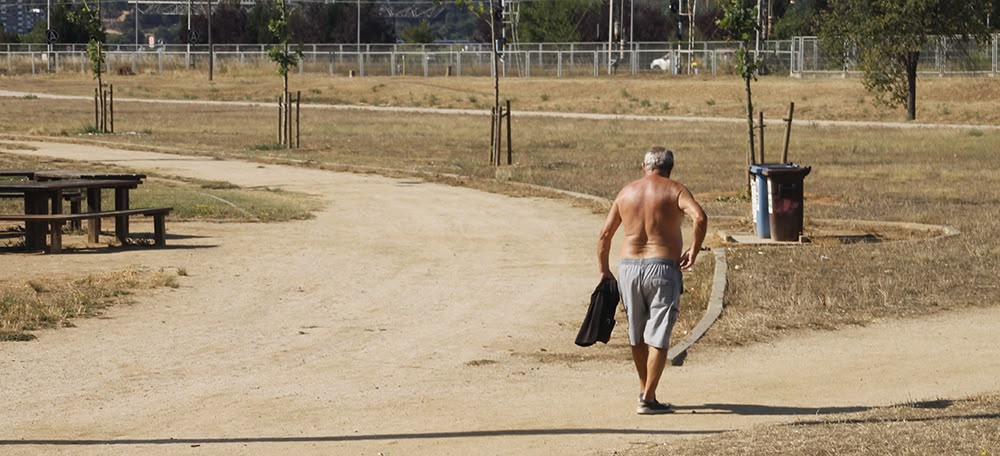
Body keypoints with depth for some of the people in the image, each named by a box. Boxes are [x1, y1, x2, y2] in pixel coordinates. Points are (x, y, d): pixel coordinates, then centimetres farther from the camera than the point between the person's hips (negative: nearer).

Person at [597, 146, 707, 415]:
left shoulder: (626, 192, 9)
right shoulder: (674, 190, -2)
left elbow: (605, 235, 9)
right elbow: (700, 217, -20)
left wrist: (604, 270, 19)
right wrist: (694, 250, -9)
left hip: (628, 268, 4)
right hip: (662, 268, -4)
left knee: (637, 335, 19)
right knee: (658, 337, -1)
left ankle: (644, 389, 32)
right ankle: (648, 399, -5)